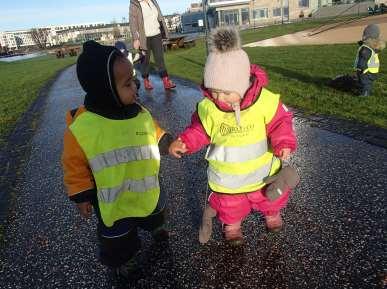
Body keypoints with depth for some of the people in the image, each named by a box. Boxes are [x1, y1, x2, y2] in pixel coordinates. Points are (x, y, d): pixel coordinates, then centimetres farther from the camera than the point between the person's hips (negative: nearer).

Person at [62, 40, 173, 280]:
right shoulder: (80, 128, -26)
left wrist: (166, 142, -14)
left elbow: (154, 134, 5)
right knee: (119, 238, 20)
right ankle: (121, 260, 53)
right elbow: (75, 164, -13)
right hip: (114, 202, -4)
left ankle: (156, 226, 70)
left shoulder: (140, 113, -14)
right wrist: (82, 196, -9)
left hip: (149, 191, 5)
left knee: (154, 213, 35)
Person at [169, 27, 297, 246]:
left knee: (270, 197, 29)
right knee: (230, 206, 20)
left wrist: (284, 143, -30)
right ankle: (232, 223, 52)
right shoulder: (207, 107, -20)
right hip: (227, 175, 0)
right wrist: (184, 142, -25)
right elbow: (199, 131, -7)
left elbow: (280, 122, -13)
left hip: (261, 169, 1)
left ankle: (272, 212, 62)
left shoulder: (266, 101, -24)